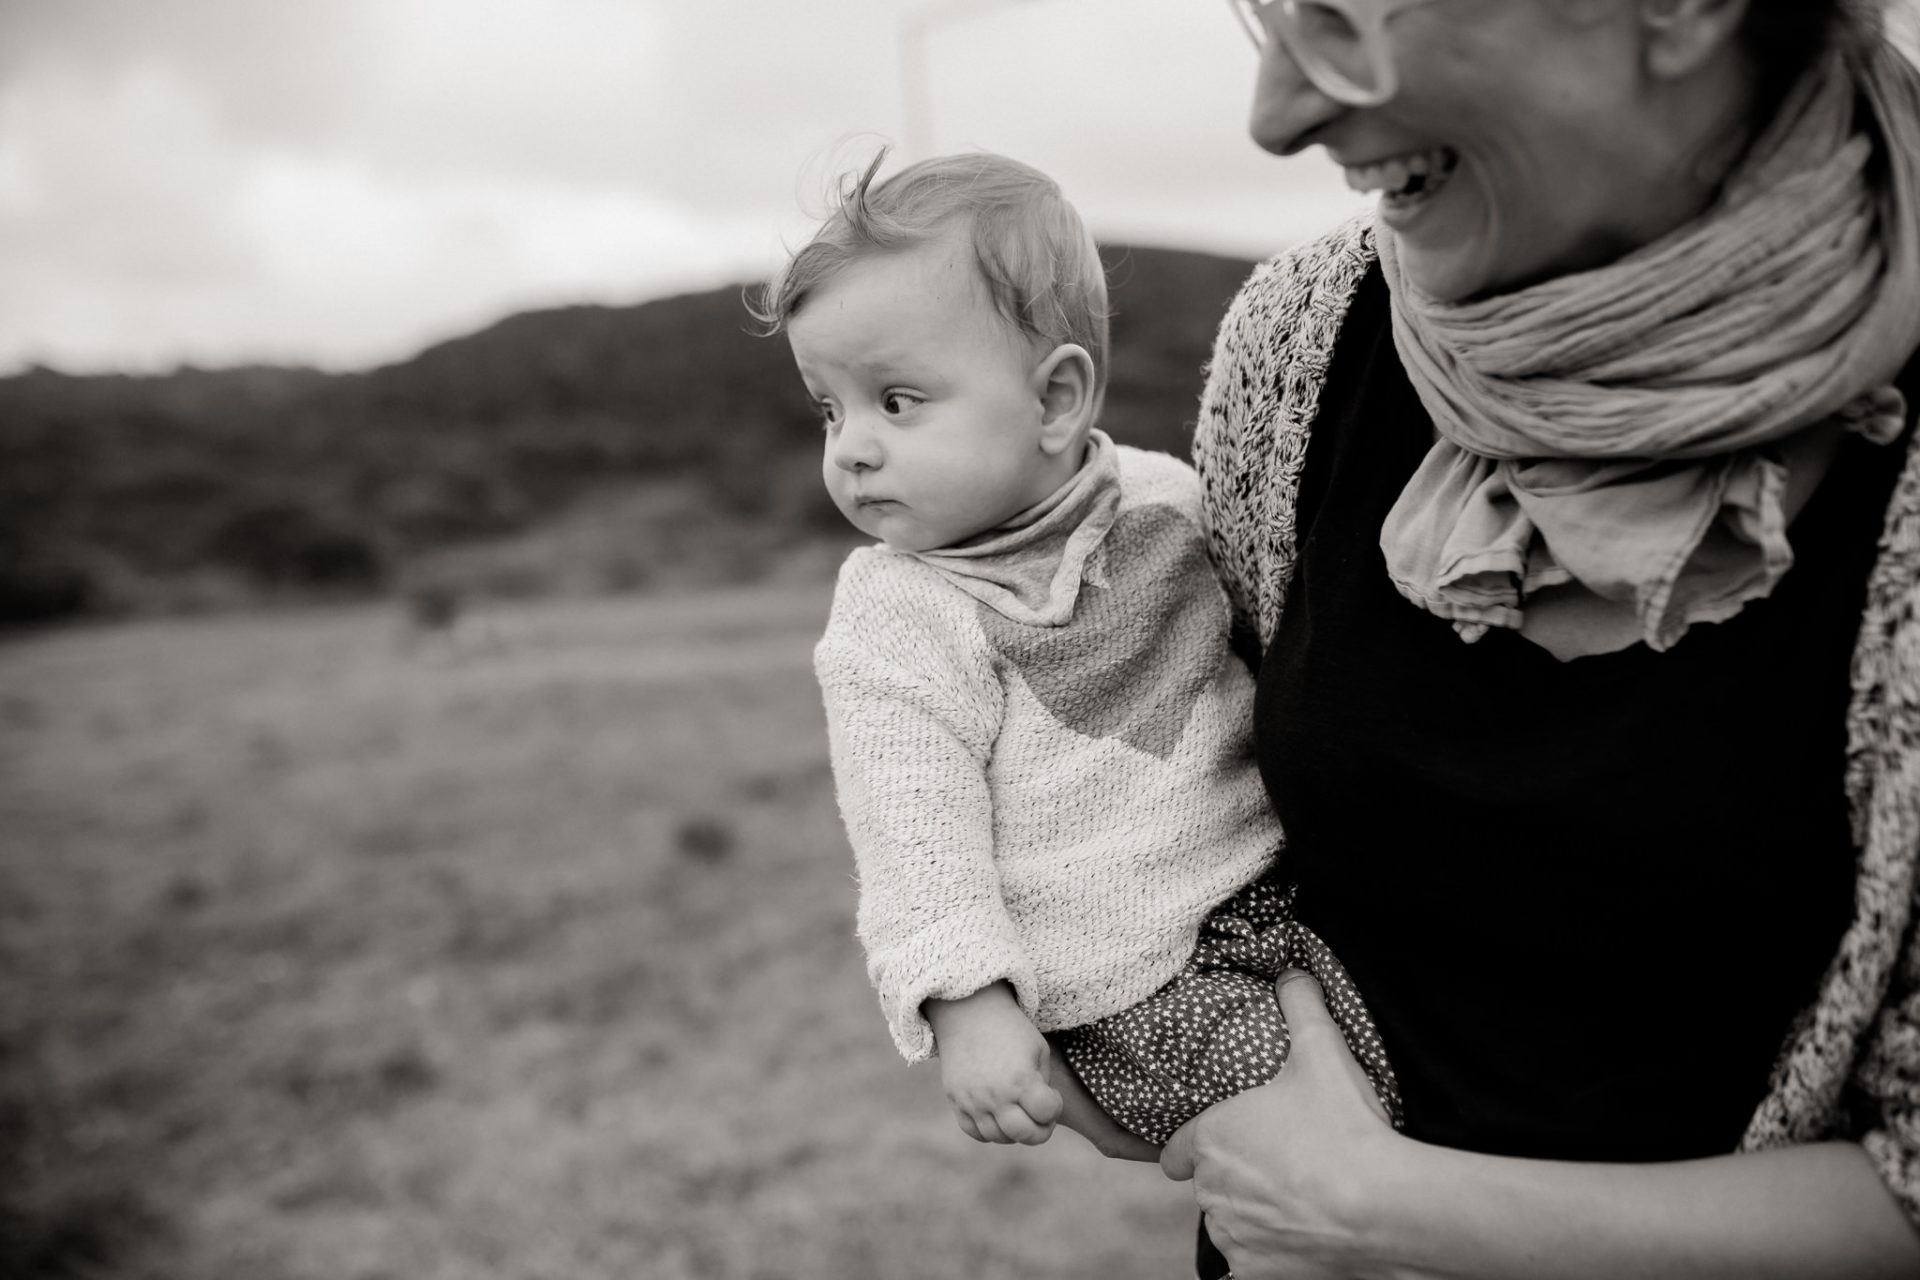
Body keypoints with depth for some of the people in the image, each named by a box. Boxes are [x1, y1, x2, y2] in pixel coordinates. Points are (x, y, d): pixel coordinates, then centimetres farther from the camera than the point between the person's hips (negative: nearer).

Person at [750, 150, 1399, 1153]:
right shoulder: (897, 620, -11)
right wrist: (965, 1003, -24)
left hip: (1282, 881, 5)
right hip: (1134, 988, -4)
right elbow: (912, 831, -16)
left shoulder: (1168, 501, 2)